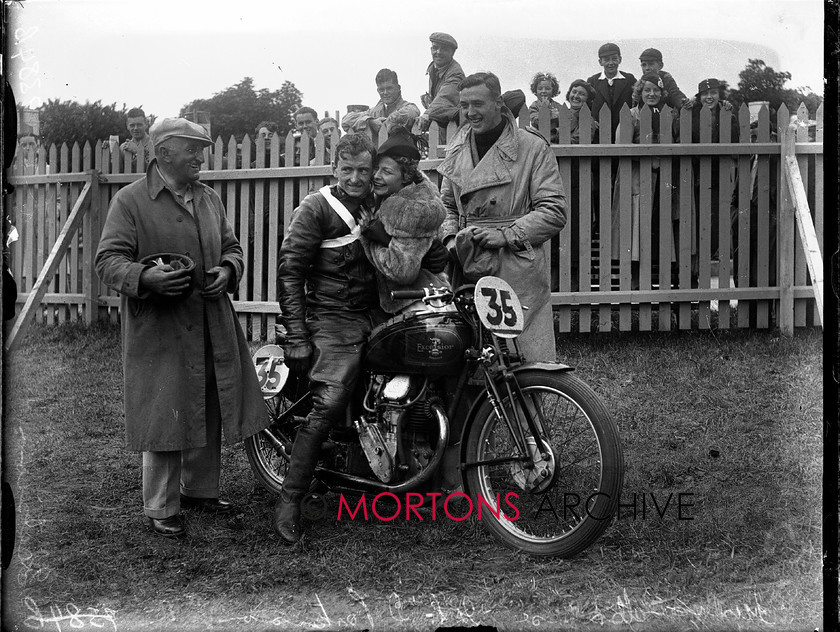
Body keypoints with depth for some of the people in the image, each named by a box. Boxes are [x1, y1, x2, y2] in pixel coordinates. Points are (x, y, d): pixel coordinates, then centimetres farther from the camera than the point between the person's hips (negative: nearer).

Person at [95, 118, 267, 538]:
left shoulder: (209, 198, 12)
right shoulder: (130, 200, -7)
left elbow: (231, 247, 21)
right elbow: (108, 260, -10)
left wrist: (228, 270, -2)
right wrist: (145, 277, -29)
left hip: (212, 328, 6)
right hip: (158, 330, -6)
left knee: (209, 414, 15)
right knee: (164, 419, -1)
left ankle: (199, 489, 34)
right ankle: (161, 507, 13)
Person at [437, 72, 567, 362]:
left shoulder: (531, 146, -3)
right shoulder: (458, 150, 14)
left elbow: (554, 211, -7)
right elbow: (447, 204, 24)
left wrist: (507, 235, -15)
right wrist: (450, 237, 5)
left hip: (519, 271, -5)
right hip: (467, 270, 5)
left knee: (531, 360, -7)